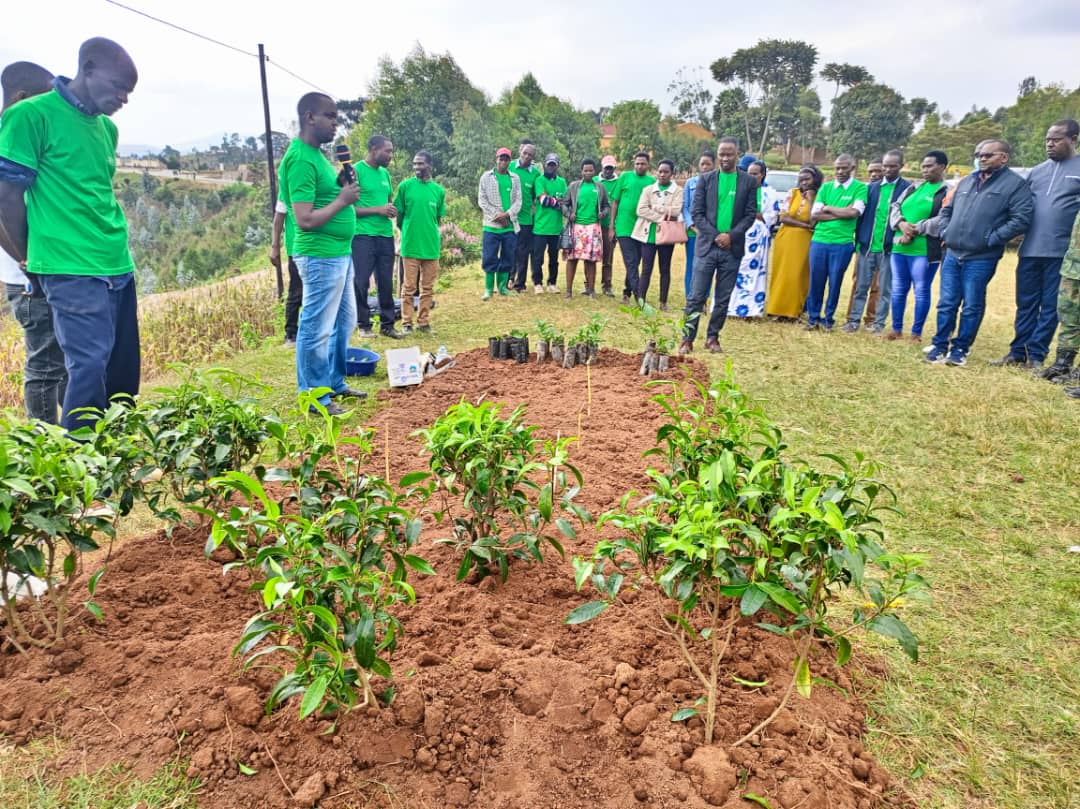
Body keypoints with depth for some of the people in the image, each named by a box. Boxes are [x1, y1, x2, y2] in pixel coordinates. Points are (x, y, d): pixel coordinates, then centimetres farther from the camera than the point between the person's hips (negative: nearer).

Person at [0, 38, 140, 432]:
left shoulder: (106, 128, 16)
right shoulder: (32, 115, -6)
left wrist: (113, 247, 18)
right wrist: (34, 258, 3)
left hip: (119, 267, 7)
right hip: (72, 271, -7)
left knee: (124, 369, 8)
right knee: (90, 365, -10)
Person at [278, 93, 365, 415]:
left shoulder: (317, 154, 14)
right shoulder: (301, 159, -17)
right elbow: (306, 219, -22)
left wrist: (341, 186, 6)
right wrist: (343, 200, -13)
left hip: (340, 253, 11)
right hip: (321, 256, -11)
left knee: (344, 322, 19)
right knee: (317, 329, -1)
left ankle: (335, 383, 32)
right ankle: (315, 396, 11)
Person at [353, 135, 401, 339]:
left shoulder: (385, 173, 14)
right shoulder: (356, 171, -7)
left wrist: (391, 210, 2)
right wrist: (378, 210, -17)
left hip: (385, 235, 6)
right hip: (363, 236, -6)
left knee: (386, 283, 8)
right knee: (361, 282, 0)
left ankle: (387, 324, 17)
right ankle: (364, 325, 10)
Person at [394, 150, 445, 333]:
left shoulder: (439, 190, 5)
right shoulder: (405, 186, -2)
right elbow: (398, 214, 5)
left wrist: (430, 234, 12)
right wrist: (408, 232, 9)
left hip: (432, 246, 3)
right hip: (410, 245, -3)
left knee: (427, 288, 8)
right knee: (409, 287, 2)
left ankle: (424, 322, 18)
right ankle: (406, 323, 11)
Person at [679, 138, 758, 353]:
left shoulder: (749, 181, 5)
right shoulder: (706, 179, 4)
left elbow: (750, 214, 2)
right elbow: (696, 212, 0)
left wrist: (731, 235, -12)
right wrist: (715, 235, -11)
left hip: (732, 248, 1)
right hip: (707, 246, -1)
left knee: (723, 299, 7)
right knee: (696, 297, -2)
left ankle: (713, 337, 18)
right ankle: (687, 339, 4)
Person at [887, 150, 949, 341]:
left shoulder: (948, 192, -4)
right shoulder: (913, 187, 15)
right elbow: (895, 207, 9)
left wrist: (914, 230, -17)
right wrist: (902, 223, -11)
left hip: (925, 250, -6)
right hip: (899, 247, 6)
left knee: (921, 291, 1)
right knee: (898, 289, 10)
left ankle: (916, 333, 9)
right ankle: (897, 329, 20)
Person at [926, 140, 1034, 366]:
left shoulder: (1015, 183, -2)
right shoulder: (967, 181, 17)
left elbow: (1021, 219, -11)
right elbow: (947, 210, 26)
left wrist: (992, 239, -14)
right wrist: (946, 231, 10)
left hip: (981, 259, -5)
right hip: (952, 255, 5)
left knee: (972, 307, 3)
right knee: (946, 304, 7)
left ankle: (960, 349, 12)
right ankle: (940, 345, 15)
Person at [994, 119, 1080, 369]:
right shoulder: (1038, 170, 13)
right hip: (1030, 250, 4)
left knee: (1050, 307, 4)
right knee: (1026, 304, 10)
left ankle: (1036, 355, 10)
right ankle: (1017, 352, 18)